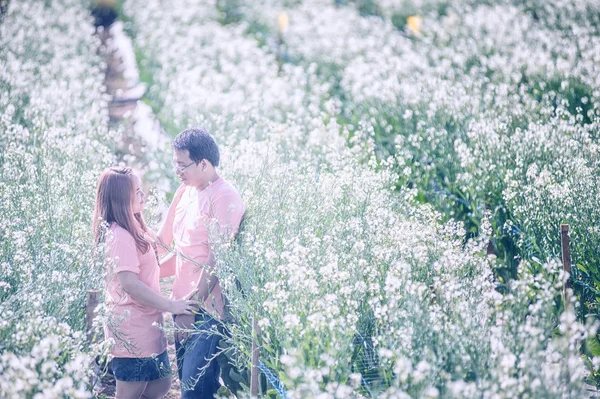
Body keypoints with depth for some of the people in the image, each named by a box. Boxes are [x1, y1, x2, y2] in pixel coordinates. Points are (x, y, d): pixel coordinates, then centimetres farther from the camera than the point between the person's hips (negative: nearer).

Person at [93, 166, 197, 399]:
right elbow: (130, 284, -25)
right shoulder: (120, 236, -20)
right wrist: (170, 305, -22)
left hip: (145, 325, 10)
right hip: (132, 329, -10)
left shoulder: (131, 230, 11)